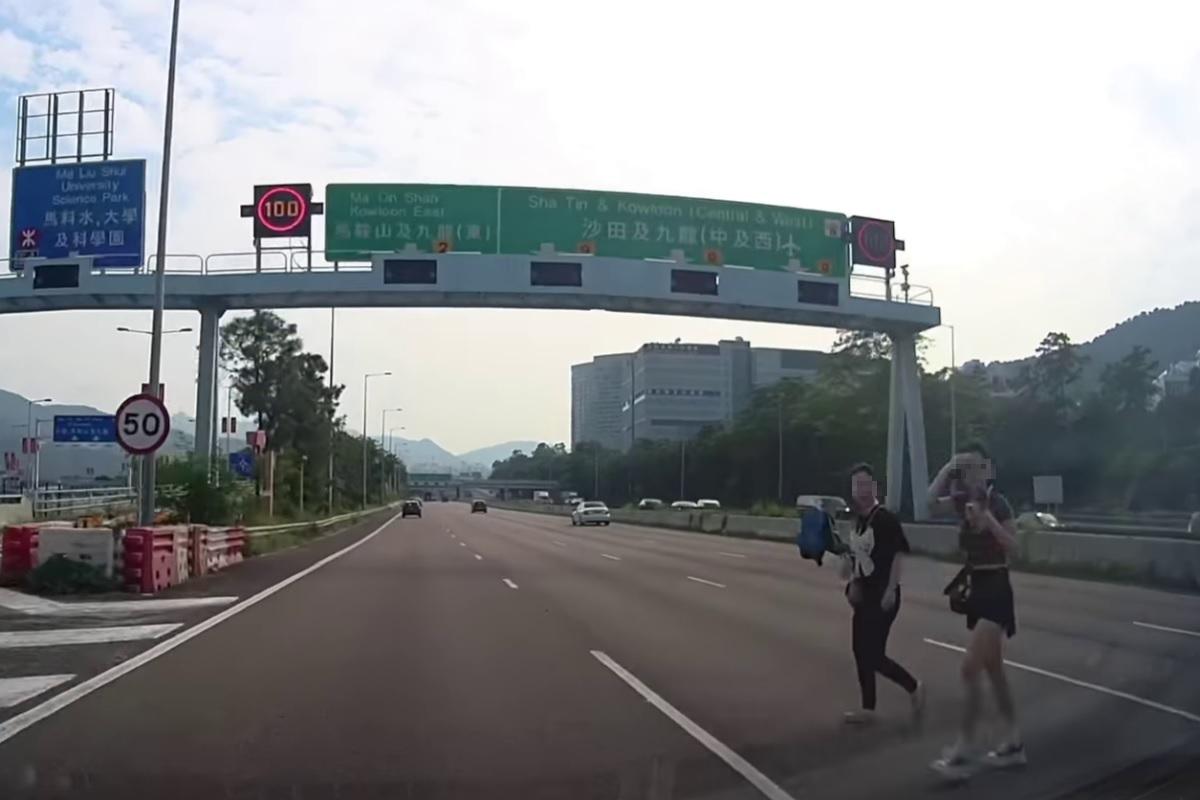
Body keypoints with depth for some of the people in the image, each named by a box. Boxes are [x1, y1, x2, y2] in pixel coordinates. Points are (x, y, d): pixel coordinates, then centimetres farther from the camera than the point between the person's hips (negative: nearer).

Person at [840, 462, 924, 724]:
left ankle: (914, 687, 16)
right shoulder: (859, 520, 9)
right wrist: (854, 583, 6)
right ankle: (868, 708, 20)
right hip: (865, 594, 8)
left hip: (883, 595, -8)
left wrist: (891, 590, -21)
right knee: (861, 651, 11)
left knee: (874, 654, -7)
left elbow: (899, 554, -17)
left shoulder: (886, 518, -14)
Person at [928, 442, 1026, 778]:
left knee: (970, 669, -13)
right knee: (993, 669, 14)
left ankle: (965, 750, -8)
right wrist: (947, 468, -10)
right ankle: (1013, 743, 24)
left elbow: (1012, 546, -18)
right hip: (976, 587, 8)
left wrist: (987, 520, -29)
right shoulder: (964, 500, 7)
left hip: (996, 589, -8)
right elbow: (931, 503, -8)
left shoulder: (998, 502, -13)